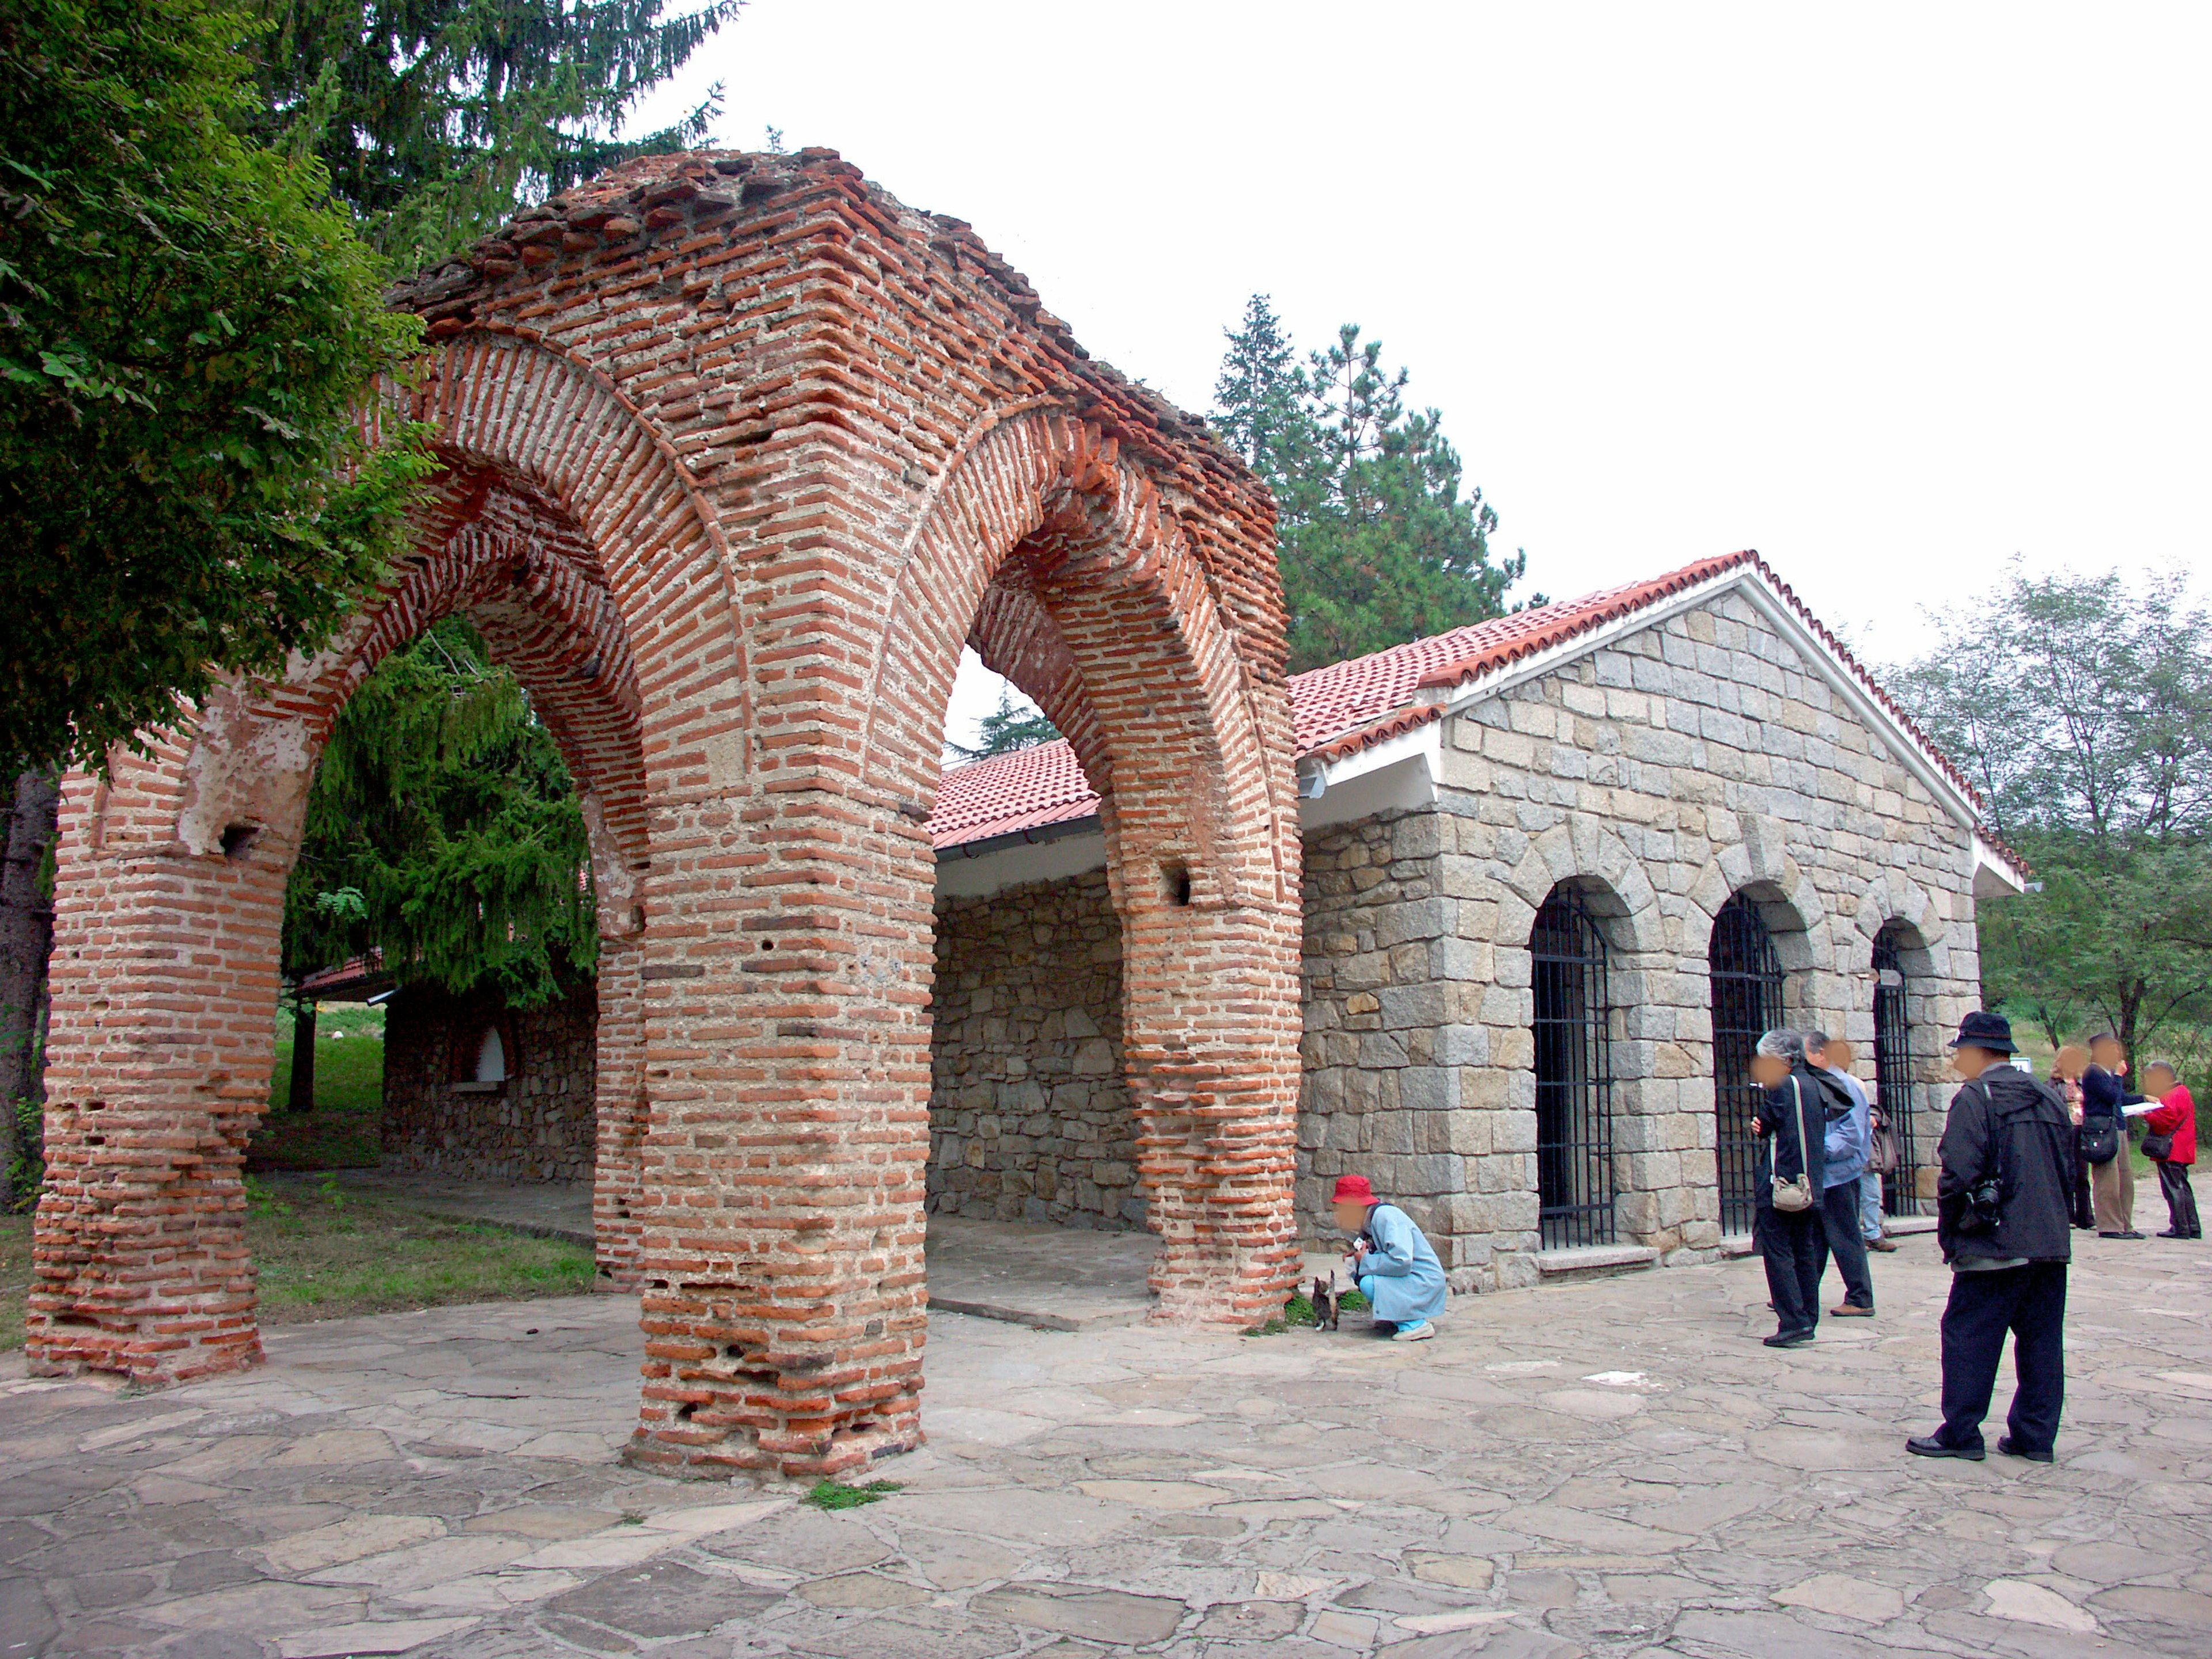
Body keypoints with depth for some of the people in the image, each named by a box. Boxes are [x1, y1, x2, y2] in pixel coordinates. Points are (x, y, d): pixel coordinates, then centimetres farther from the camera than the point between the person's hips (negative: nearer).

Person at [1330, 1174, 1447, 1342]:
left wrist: (1366, 1261, -18)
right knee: (1352, 1265, 8)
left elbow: (1401, 1261, -32)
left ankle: (1415, 1324, -14)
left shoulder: (1386, 1216, -21)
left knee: (1369, 1284, -27)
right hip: (1407, 1278, 10)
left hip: (1424, 1282, -10)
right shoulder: (1369, 1222, 8)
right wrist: (1357, 1258, -3)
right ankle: (1396, 1317, 11)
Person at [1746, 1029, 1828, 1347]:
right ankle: (1808, 1321, 17)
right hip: (1810, 1183, 9)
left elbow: (1766, 1126, -8)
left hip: (1780, 1183, -8)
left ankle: (1794, 1324, -10)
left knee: (1777, 1252, -6)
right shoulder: (1814, 1085, 12)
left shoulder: (1782, 1085, -12)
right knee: (1805, 1252, 13)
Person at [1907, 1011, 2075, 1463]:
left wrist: (1948, 1235, -3)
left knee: (1968, 1337, 0)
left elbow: (1959, 1175, -16)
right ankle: (2035, 1435, 16)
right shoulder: (2049, 1098, 13)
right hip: (2052, 1242, 8)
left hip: (1995, 1245, -7)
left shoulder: (1974, 1099, -10)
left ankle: (1961, 1433, 4)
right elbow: (2068, 1169, 18)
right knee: (2041, 1338, 11)